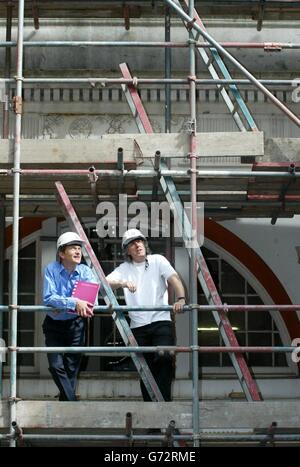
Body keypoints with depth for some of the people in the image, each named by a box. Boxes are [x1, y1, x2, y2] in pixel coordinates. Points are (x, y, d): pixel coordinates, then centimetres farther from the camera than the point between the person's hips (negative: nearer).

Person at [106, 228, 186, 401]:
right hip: (138, 326, 3)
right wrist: (122, 283, -23)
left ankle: (164, 400, -17)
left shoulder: (157, 260, 7)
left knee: (164, 358, -24)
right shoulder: (124, 269, 11)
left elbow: (174, 279, -6)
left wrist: (181, 299, -26)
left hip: (161, 321, -2)